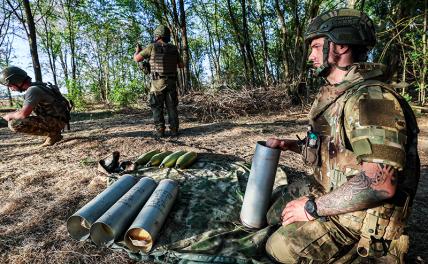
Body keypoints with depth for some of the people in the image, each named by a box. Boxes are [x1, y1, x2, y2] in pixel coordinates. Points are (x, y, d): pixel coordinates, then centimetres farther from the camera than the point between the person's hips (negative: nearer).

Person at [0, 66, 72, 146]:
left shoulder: (32, 90, -17)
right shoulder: (37, 86, 11)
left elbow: (23, 114, -25)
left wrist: (9, 115, -5)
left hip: (57, 121, -10)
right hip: (56, 119, 10)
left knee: (14, 124, -18)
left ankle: (52, 134, -7)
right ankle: (54, 132, 15)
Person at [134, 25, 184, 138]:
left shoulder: (152, 47, -4)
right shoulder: (173, 49, 7)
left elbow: (137, 59, 2)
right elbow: (181, 65, 16)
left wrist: (137, 50, 22)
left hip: (158, 82, -3)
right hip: (171, 82, 3)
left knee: (157, 107, 5)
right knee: (172, 107, 9)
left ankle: (160, 130, 2)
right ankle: (174, 129, 6)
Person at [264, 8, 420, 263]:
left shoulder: (372, 99, -25)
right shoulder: (333, 95, 6)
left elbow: (379, 183, -33)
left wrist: (313, 207, -24)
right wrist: (289, 144, 6)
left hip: (363, 216, -9)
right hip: (334, 198, 9)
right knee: (275, 213, 15)